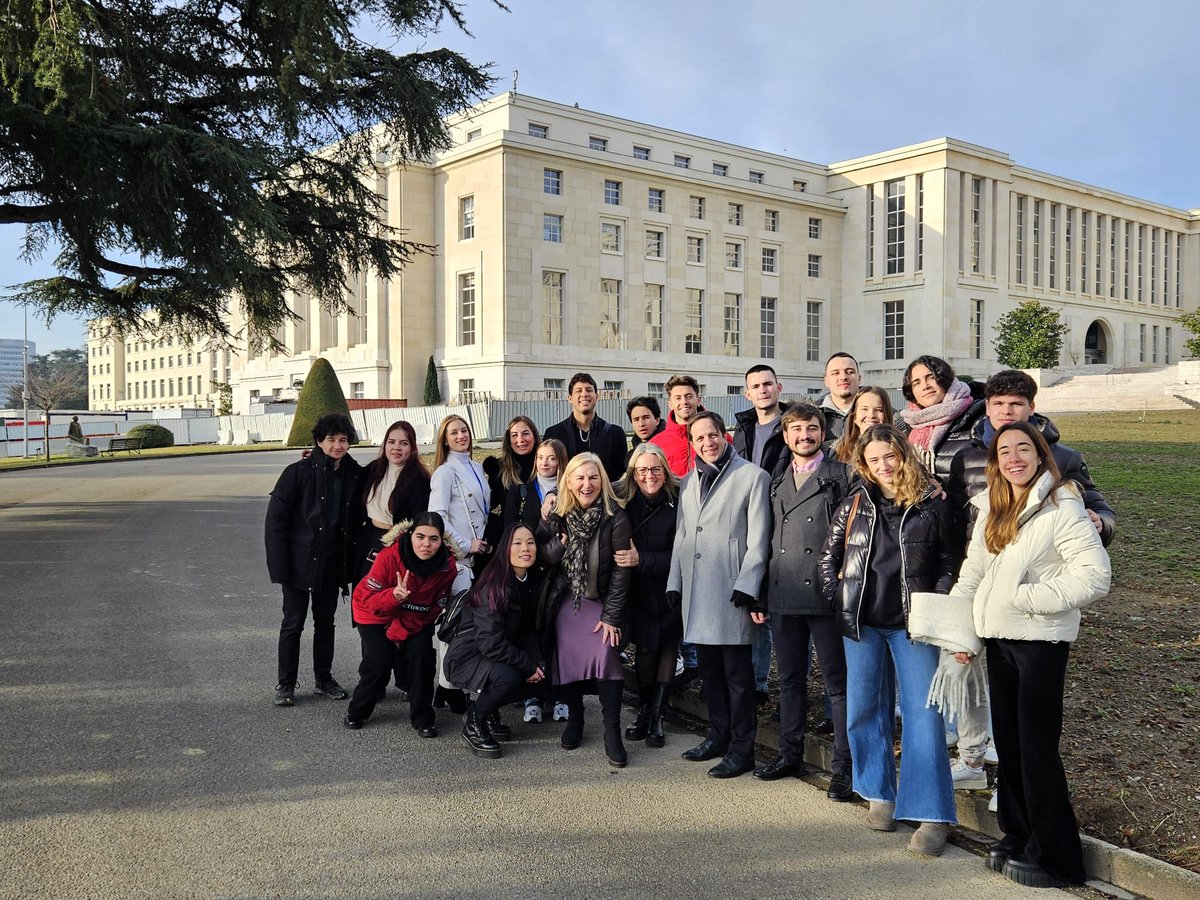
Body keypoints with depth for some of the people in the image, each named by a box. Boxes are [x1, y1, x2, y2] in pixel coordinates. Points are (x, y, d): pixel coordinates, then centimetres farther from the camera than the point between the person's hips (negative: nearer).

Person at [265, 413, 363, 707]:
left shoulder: (353, 475, 0)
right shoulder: (298, 472, -12)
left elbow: (356, 519, 10)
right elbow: (276, 518, -11)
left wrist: (350, 562, 3)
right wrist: (279, 565, -16)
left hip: (332, 563, 4)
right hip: (300, 561, -4)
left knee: (326, 622, 15)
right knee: (293, 623, 4)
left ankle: (324, 679, 28)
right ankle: (285, 684, 17)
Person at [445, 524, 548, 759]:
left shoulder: (532, 582, -1)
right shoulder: (493, 588, -25)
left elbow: (528, 630, 5)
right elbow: (491, 643, -28)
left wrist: (536, 662, -12)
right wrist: (528, 666, -21)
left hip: (499, 655, 8)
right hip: (468, 657, -8)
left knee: (542, 670, -12)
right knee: (507, 677, -34)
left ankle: (487, 711, 7)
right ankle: (473, 724, -6)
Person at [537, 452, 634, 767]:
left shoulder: (615, 517, -15)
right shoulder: (557, 516, -5)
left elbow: (621, 569, -13)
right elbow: (541, 556, -1)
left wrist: (611, 616, -15)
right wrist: (558, 544, -23)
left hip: (601, 600, -3)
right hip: (565, 600, 3)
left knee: (606, 652, -19)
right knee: (567, 656, -1)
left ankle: (612, 731, -9)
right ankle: (575, 715, 25)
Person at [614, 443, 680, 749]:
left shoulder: (678, 503, -15)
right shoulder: (624, 502, -6)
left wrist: (642, 559, -24)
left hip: (669, 590, -1)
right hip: (638, 592, 1)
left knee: (667, 646, 3)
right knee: (645, 647, -4)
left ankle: (656, 716, 15)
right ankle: (644, 710, 16)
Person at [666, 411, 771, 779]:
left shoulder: (752, 477, -2)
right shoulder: (689, 482, 17)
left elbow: (758, 539, -8)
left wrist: (746, 588, -14)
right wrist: (675, 583, 11)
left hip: (732, 592, -6)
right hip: (696, 593, 6)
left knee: (737, 672, -1)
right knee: (709, 669, 14)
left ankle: (741, 749, 8)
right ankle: (718, 735, 26)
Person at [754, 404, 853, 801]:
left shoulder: (841, 476, 0)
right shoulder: (778, 482, 16)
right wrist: (762, 590, 12)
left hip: (826, 593, -5)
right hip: (783, 596, 5)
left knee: (837, 683, 0)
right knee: (790, 679, 14)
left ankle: (844, 767, 8)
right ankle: (790, 754, 26)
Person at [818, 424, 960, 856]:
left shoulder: (931, 503, -1)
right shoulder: (854, 503, 3)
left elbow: (948, 560, 4)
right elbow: (828, 555, 10)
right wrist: (836, 601, 1)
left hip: (912, 624, -2)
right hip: (861, 623, 3)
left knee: (922, 712, -5)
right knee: (863, 709, 9)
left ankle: (931, 816, 1)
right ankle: (880, 795, 26)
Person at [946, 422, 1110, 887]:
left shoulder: (1062, 508, -12)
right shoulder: (991, 509, 10)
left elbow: (1095, 575, -18)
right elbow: (973, 572, 15)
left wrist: (1029, 598, -19)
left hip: (1041, 639, -7)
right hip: (998, 638, 7)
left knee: (1036, 745, -1)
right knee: (1007, 740, 13)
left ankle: (1054, 857, 12)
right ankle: (1017, 837, 28)